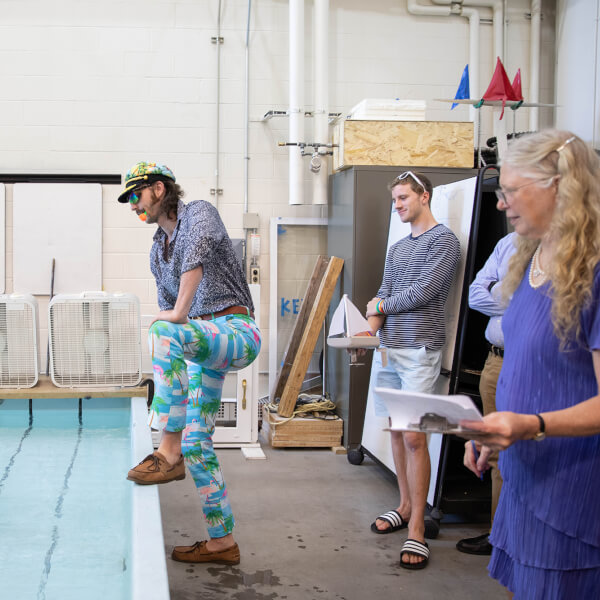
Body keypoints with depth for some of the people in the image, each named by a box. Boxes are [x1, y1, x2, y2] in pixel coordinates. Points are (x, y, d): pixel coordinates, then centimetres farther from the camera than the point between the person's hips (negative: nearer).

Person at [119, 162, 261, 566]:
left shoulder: (200, 213, -5)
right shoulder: (158, 251, 19)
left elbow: (198, 248, -29)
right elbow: (166, 307, 23)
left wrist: (180, 313, -32)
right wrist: (172, 374, 17)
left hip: (236, 330, -9)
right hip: (203, 347, 9)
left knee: (164, 332, -36)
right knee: (197, 444, 5)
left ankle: (169, 453, -31)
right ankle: (222, 542, 15)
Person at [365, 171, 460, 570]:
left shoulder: (444, 240, -4)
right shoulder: (397, 248, 19)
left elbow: (423, 292, -12)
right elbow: (384, 296, 14)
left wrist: (380, 306, 1)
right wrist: (370, 330, -5)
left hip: (419, 351, -7)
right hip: (390, 349, 7)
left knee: (414, 436, -9)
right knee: (397, 430, 11)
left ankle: (417, 530, -5)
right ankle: (406, 506, 24)